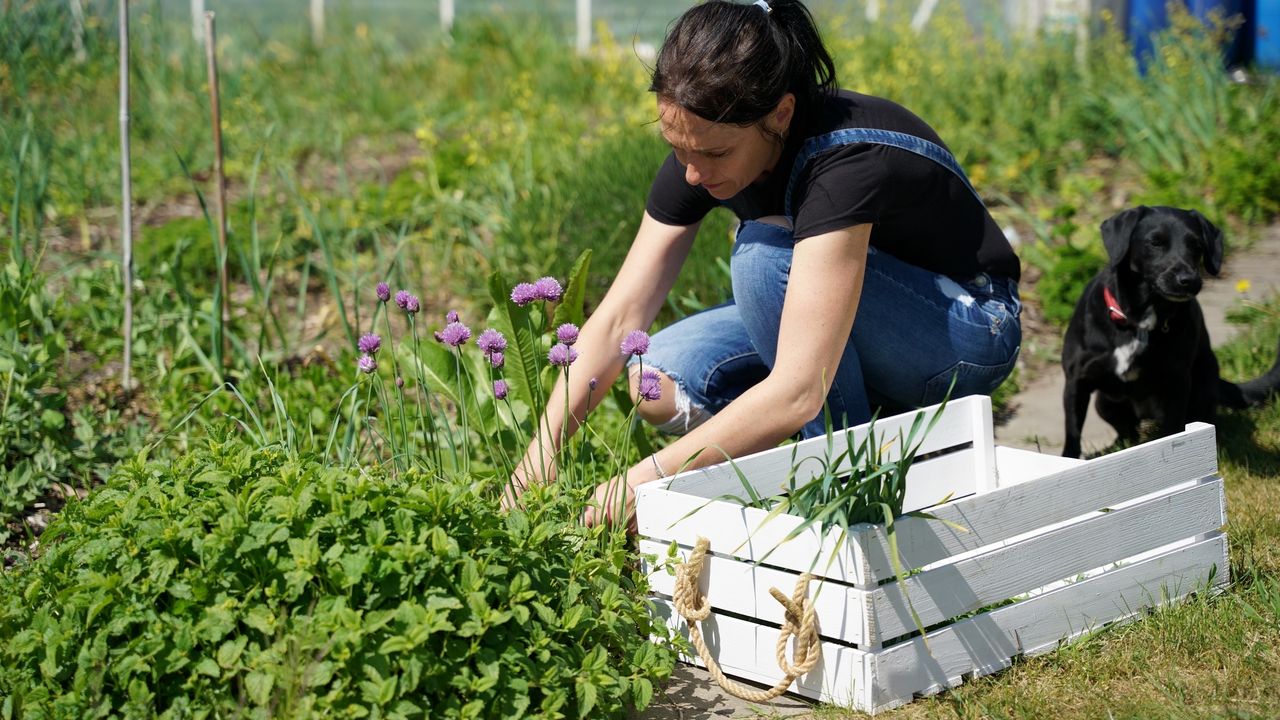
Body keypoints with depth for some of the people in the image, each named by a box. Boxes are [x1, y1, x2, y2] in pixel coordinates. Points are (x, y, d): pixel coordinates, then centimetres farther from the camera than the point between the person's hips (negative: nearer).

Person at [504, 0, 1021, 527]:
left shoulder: (848, 160, -35)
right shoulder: (702, 148, -14)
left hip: (970, 330, -6)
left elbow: (797, 391, -42)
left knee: (765, 252, -31)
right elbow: (620, 316, -14)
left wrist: (643, 482, -41)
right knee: (659, 385, -17)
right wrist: (542, 450, -27)